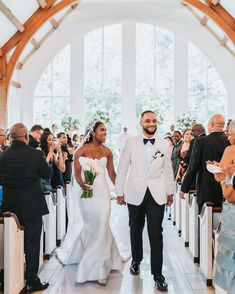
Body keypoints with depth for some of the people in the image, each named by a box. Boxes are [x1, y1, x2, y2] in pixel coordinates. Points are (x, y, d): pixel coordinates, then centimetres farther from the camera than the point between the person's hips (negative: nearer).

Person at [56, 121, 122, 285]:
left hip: (102, 191, 2)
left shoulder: (107, 152, 7)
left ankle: (99, 266, 12)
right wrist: (81, 183, -26)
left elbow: (112, 173, 10)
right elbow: (77, 172, -6)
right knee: (91, 226, 8)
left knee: (101, 226, -3)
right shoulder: (82, 150, -2)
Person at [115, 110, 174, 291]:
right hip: (135, 194, 0)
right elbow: (122, 169, 1)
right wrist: (119, 192, 2)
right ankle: (136, 260, 38)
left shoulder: (164, 144, 2)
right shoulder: (131, 143, -2)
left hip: (157, 195, 0)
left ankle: (157, 274, 7)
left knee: (156, 234, -3)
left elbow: (168, 170, 9)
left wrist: (170, 192, 12)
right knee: (136, 230, 15)